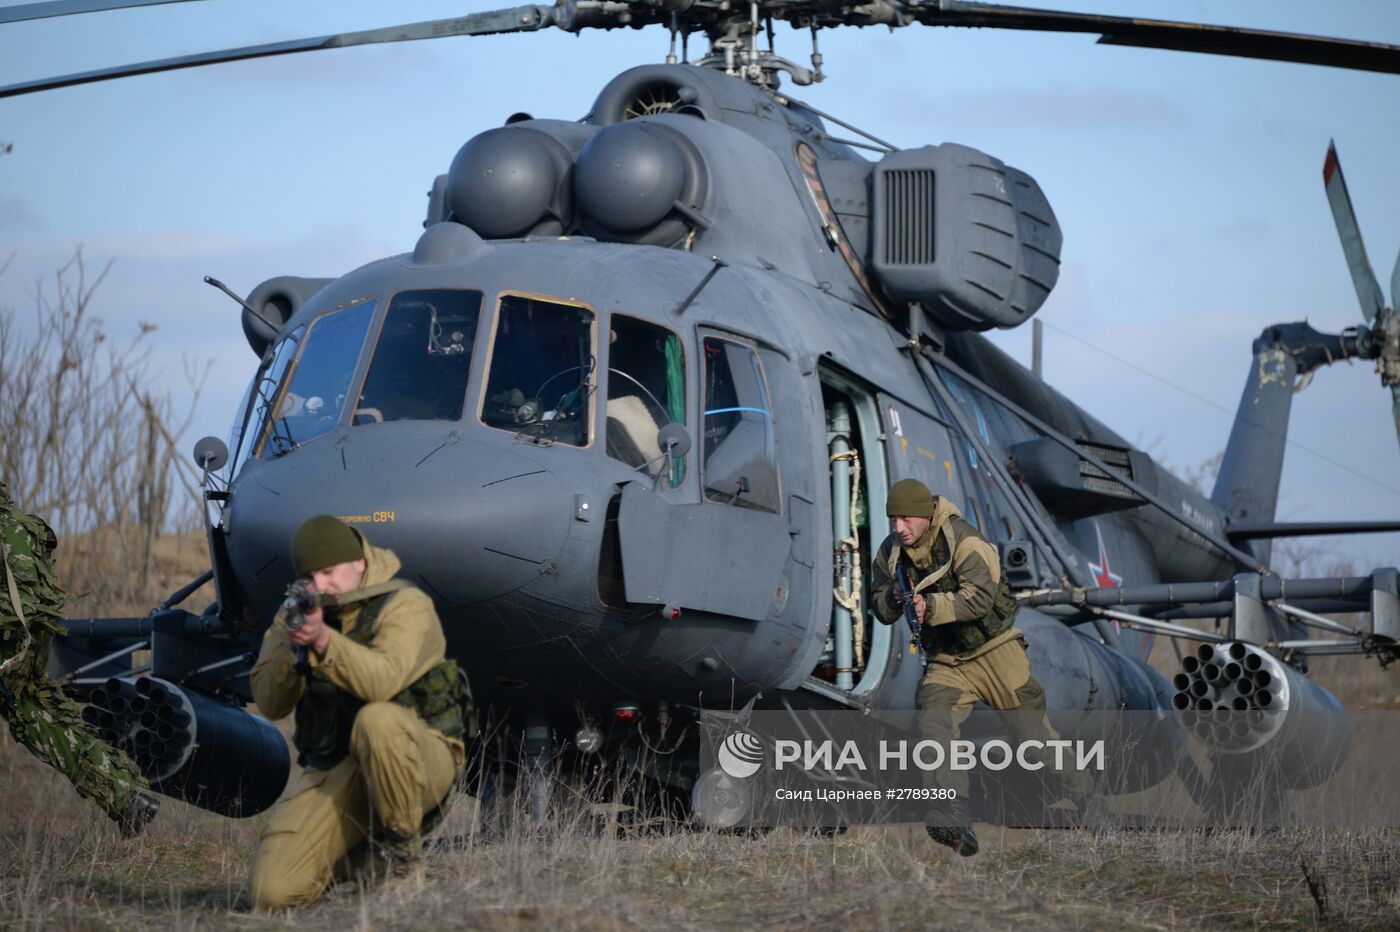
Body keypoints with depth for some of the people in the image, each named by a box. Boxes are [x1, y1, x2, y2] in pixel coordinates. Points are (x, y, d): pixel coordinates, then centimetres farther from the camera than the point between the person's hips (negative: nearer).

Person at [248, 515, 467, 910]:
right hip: (333, 769, 4)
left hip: (418, 759, -4)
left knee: (377, 720, -40)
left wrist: (323, 640, -42)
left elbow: (383, 681, -30)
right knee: (272, 891, -16)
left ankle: (404, 850, -15)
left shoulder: (405, 606, -10)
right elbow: (270, 704, -1)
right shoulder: (297, 612, 7)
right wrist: (294, 649, -20)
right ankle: (356, 854, 18)